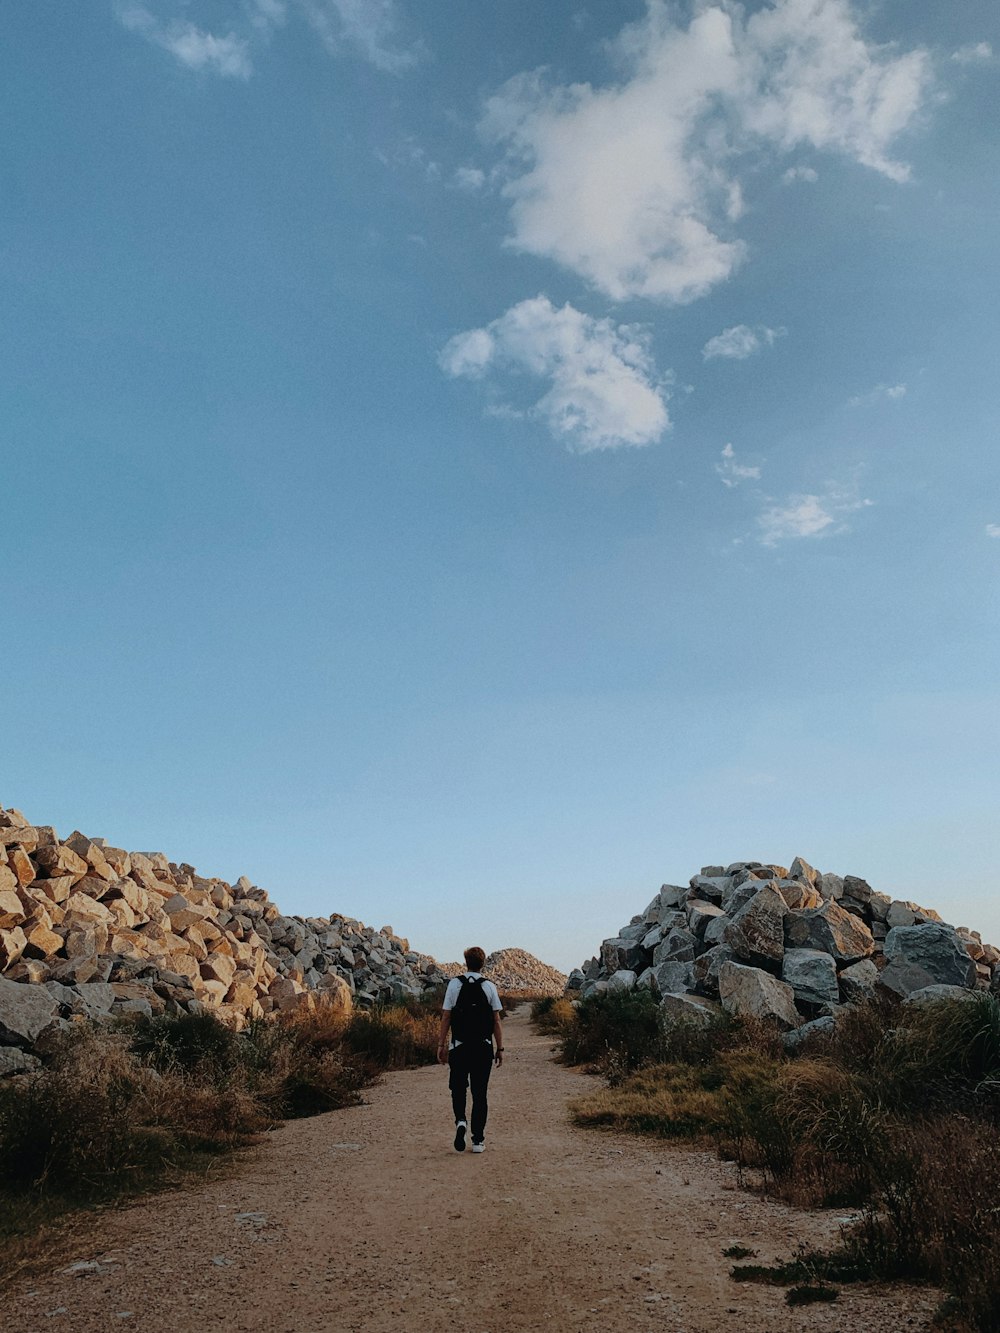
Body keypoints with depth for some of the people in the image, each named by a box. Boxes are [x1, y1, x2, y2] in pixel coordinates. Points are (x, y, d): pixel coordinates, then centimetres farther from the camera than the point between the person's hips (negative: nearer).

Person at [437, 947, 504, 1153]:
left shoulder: (454, 984, -2)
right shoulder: (489, 987, -1)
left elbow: (446, 1017, -3)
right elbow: (497, 1021, -2)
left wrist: (441, 1045, 3)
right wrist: (500, 1048, 5)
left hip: (459, 1047, 0)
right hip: (484, 1048, 1)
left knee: (458, 1088, 16)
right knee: (479, 1093, 8)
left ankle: (460, 1121, -10)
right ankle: (478, 1140, 9)